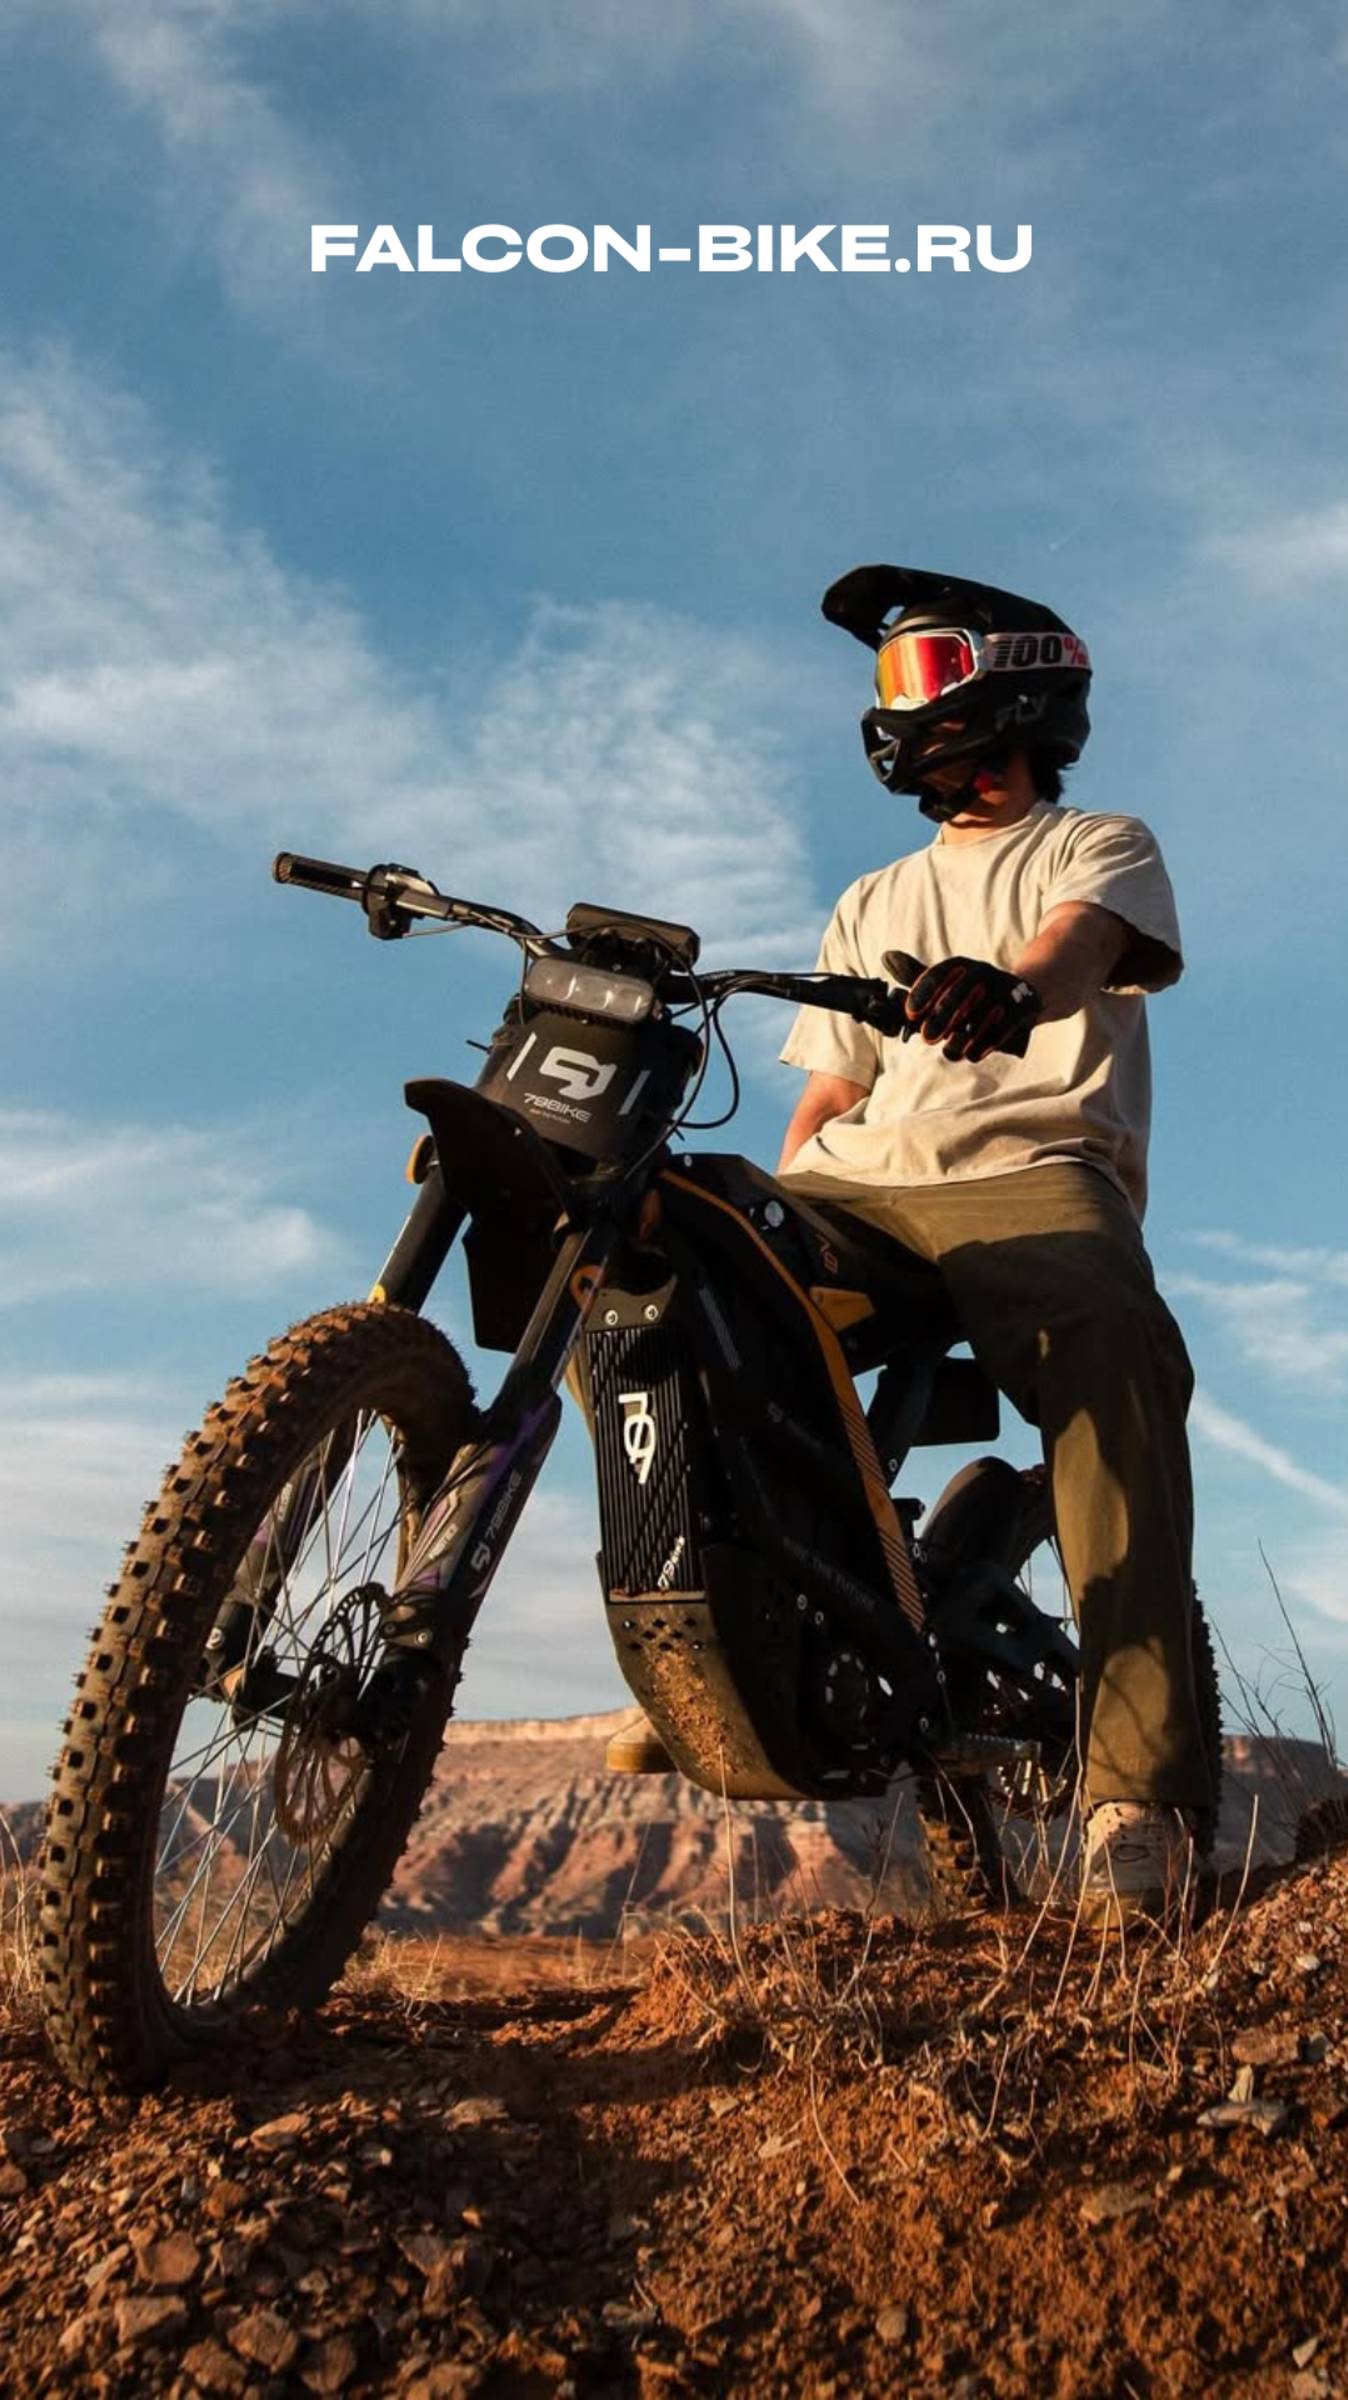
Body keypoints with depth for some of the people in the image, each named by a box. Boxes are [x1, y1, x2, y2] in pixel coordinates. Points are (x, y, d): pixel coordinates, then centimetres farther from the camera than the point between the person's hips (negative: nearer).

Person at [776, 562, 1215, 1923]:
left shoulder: (1102, 847, 18)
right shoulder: (873, 907, 35)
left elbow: (1079, 944, -7)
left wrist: (1008, 984, -32)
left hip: (1028, 1173, -5)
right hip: (853, 1193, 5)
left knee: (1114, 1355, -36)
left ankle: (1137, 1790, -40)